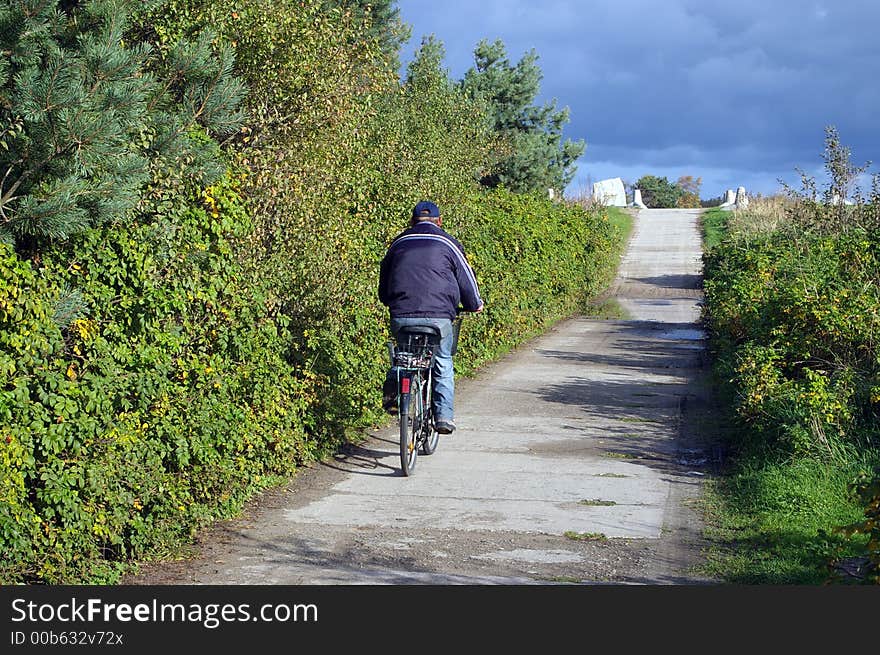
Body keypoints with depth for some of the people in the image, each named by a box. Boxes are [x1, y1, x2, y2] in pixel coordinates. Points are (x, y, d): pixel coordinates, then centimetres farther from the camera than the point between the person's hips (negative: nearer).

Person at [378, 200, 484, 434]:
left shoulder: (399, 242, 16)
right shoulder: (448, 243, 7)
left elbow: (383, 285, 24)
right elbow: (466, 278, 11)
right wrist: (475, 305, 29)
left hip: (401, 316, 2)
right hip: (438, 316, -2)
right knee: (443, 364, 14)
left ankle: (392, 391, 9)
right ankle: (444, 416, 7)